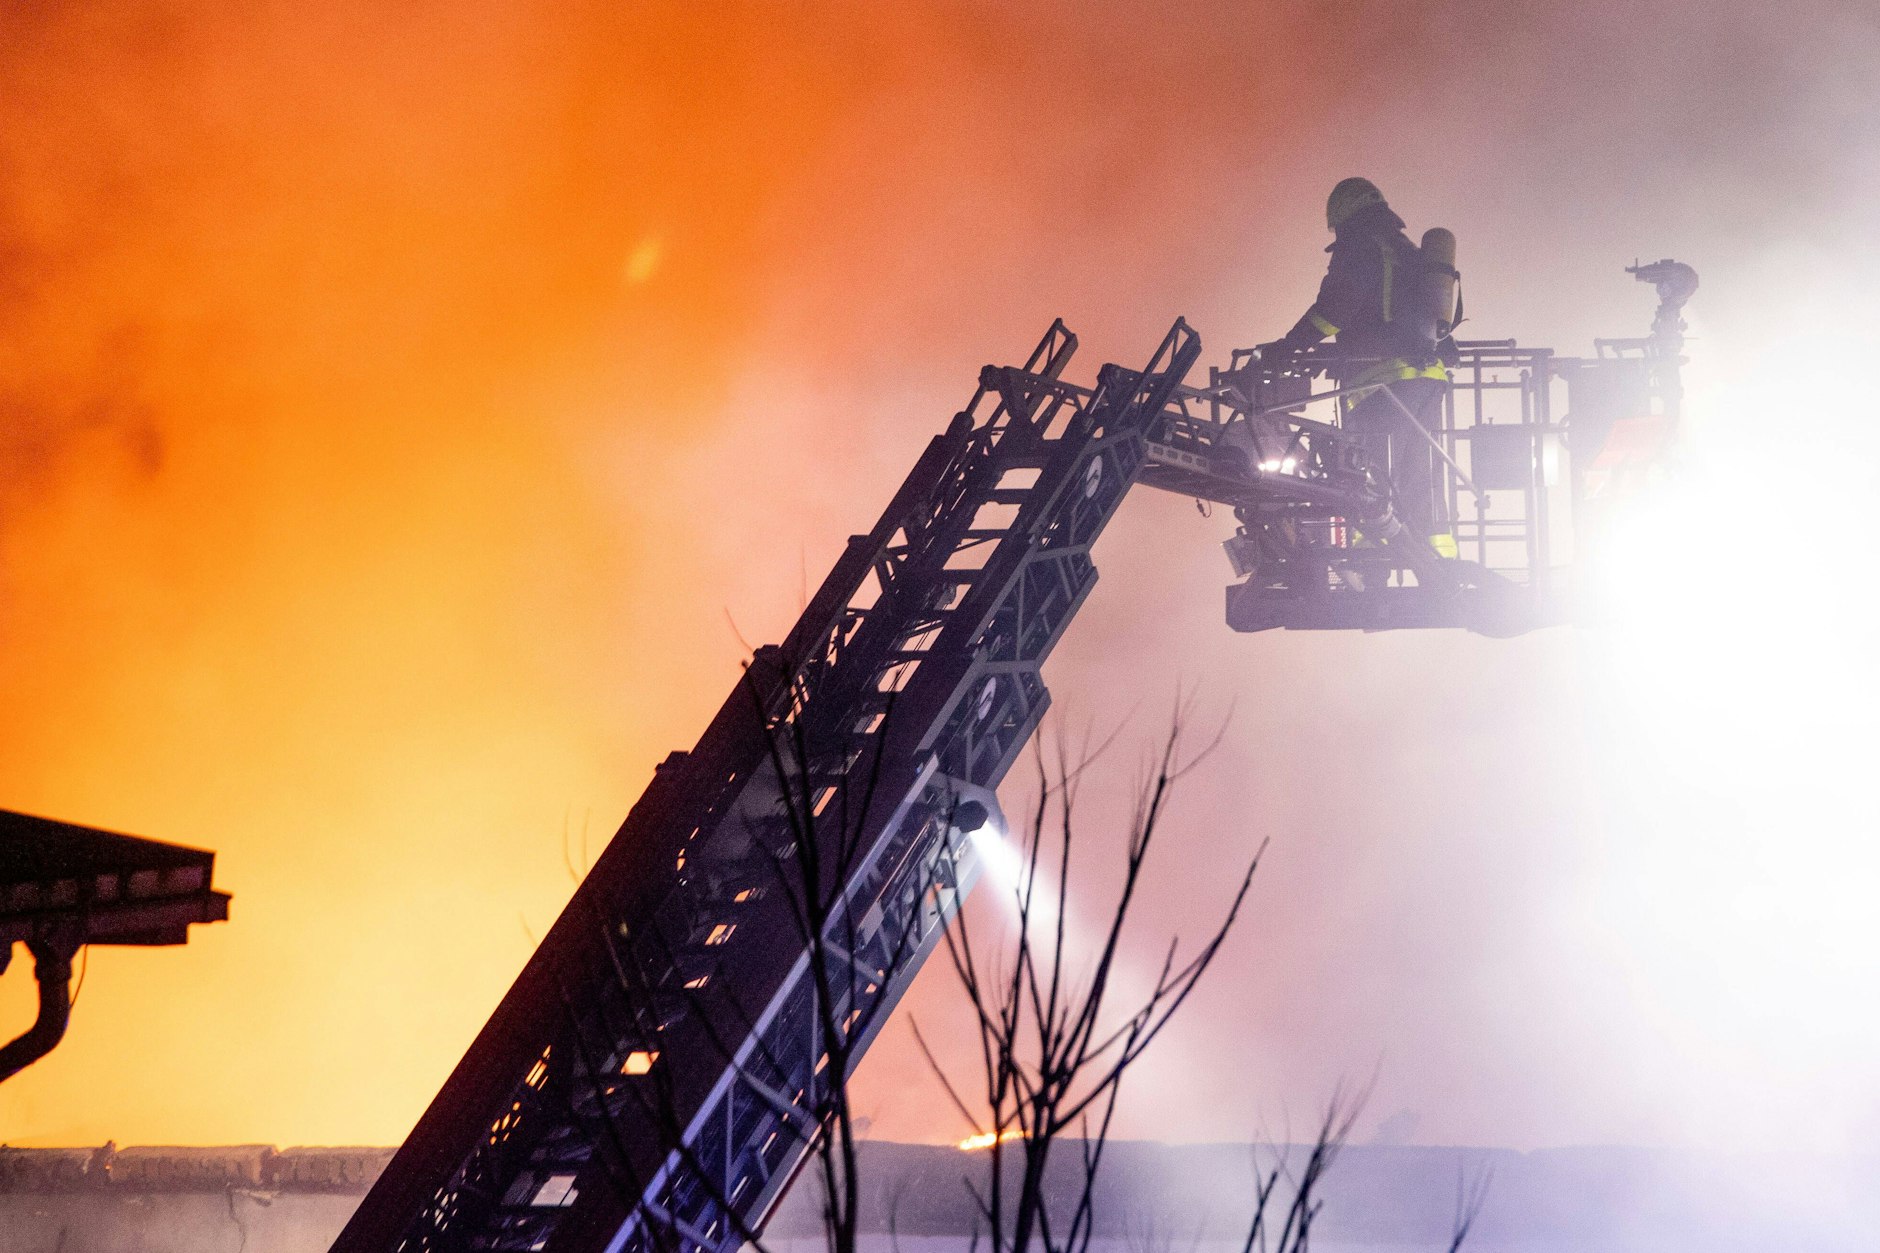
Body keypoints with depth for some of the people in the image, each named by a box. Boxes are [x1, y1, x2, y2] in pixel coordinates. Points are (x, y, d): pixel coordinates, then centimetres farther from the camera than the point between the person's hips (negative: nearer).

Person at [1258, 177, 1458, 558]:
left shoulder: (1359, 246, -1)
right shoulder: (1412, 252, 25)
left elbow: (1336, 305, -13)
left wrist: (1288, 346, -11)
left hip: (1381, 379, -8)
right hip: (1427, 376, 8)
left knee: (1372, 481, -11)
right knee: (1421, 477, 11)